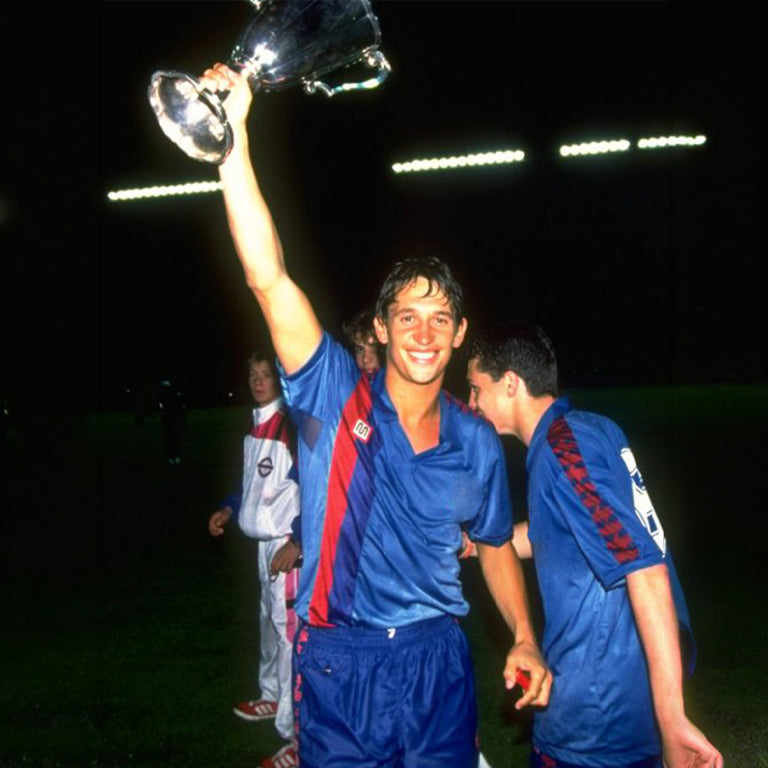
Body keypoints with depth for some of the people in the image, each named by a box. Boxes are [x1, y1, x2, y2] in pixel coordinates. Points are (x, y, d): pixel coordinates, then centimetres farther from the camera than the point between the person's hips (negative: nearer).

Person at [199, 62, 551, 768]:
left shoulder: (477, 443, 0)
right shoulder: (335, 398, -10)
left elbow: (495, 546, 14)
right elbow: (270, 281, -22)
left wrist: (525, 641, 1)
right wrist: (235, 140, -30)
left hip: (436, 659, 2)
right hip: (338, 661, -2)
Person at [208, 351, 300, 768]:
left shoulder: (291, 425, -17)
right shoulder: (255, 427, 11)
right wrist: (228, 510, 15)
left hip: (290, 542, -9)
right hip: (265, 540, 10)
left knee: (290, 629, -8)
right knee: (270, 620, 23)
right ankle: (272, 697, 43)